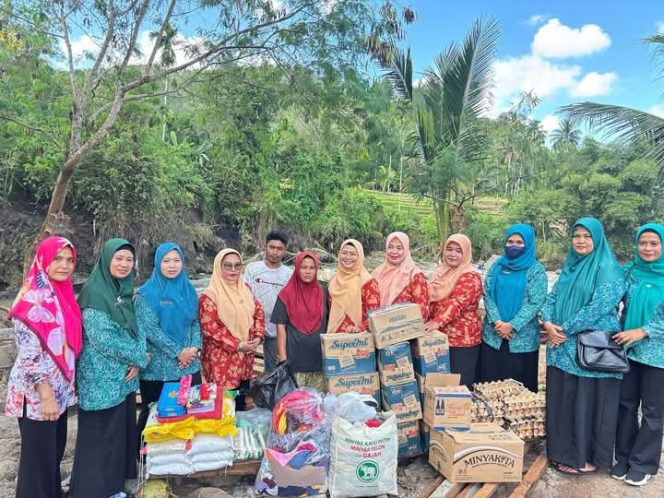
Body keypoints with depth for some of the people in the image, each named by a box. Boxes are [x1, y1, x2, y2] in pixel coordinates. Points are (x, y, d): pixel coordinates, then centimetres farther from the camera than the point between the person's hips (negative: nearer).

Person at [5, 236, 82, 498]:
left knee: (55, 451, 20)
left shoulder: (63, 294, 7)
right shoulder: (33, 298, -18)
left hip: (60, 389, 8)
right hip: (37, 393, -8)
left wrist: (63, 388, 16)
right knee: (39, 456, 6)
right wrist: (45, 395, -21)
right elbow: (28, 354, -21)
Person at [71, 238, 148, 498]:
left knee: (122, 431, 15)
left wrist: (138, 359, -7)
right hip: (102, 379, -7)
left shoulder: (125, 292, 9)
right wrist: (138, 357, -12)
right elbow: (101, 338, -20)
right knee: (100, 436, 3)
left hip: (124, 376, 7)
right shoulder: (94, 292, -14)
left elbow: (137, 329, 11)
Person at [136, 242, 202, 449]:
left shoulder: (189, 290, 7)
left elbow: (195, 322, 9)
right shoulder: (147, 292, -7)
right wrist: (178, 352, -15)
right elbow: (149, 329, -13)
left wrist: (194, 348, -8)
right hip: (158, 367, -4)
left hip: (189, 365, 4)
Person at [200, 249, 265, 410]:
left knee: (242, 400, 16)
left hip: (245, 357, 6)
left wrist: (258, 336, -3)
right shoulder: (209, 296, -13)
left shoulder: (245, 289, 8)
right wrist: (237, 345, -17)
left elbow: (258, 312, 13)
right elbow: (210, 328, -17)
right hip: (222, 359, -6)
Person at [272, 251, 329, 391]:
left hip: (319, 358, 3)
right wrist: (283, 359, -9)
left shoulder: (323, 293, 5)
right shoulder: (287, 294, -4)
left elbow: (328, 323, 11)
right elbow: (281, 328, -5)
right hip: (295, 359, -3)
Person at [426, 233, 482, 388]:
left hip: (463, 339, -6)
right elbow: (432, 301, 15)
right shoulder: (440, 273, 11)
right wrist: (427, 322, 2)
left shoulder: (470, 277, -11)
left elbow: (457, 303, -25)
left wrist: (437, 322, -35)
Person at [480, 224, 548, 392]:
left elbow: (536, 302, -10)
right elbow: (487, 294, 1)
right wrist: (497, 321, -14)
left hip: (522, 337, -3)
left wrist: (512, 325, -16)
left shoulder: (536, 270, -2)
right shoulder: (496, 267, 8)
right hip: (493, 334, 3)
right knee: (490, 382, 7)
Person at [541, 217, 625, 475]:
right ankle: (563, 451, 28)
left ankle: (587, 457, 19)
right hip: (563, 347, 7)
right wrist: (548, 322, -8)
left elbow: (599, 307, -18)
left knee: (587, 402, 3)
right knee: (561, 398, 13)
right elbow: (552, 297, 11)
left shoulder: (608, 269, -9)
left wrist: (564, 329, -17)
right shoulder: (569, 266, 13)